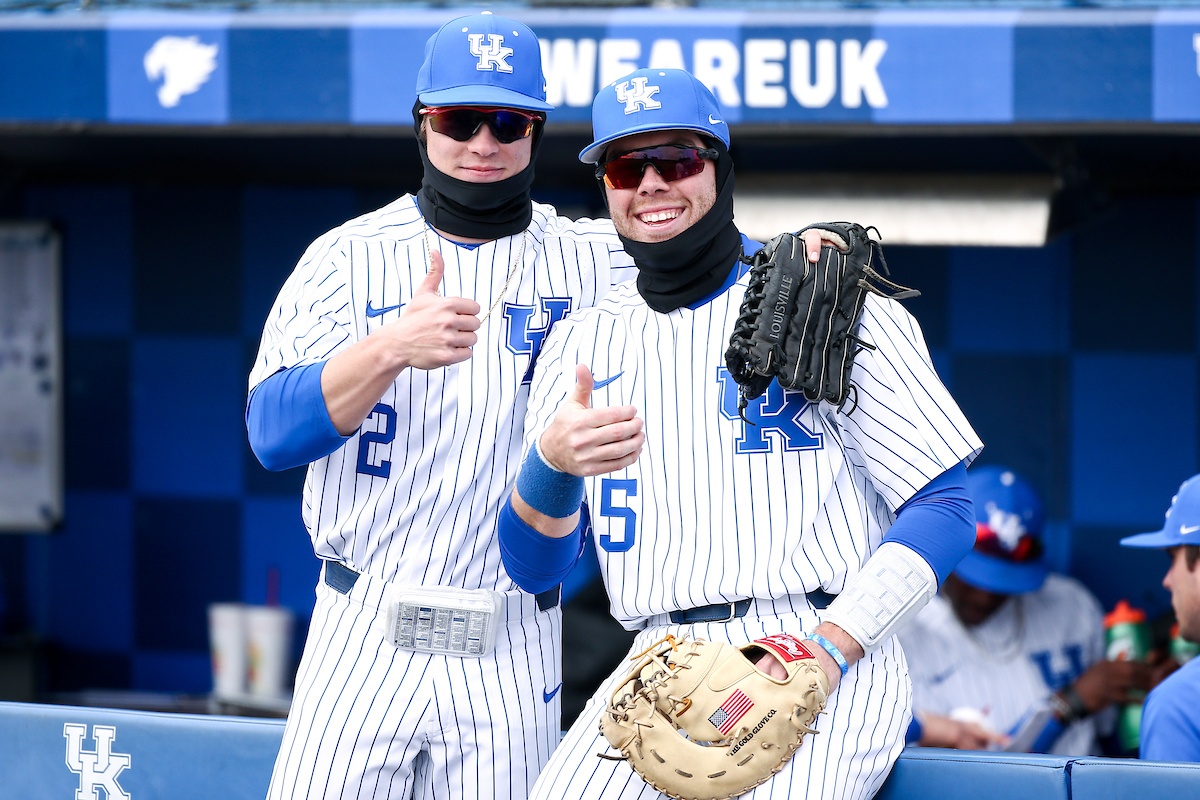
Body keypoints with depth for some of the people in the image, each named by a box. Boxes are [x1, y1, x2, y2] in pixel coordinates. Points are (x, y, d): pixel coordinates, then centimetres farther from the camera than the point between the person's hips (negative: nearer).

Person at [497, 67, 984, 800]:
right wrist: (552, 462, -14)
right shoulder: (582, 342, 17)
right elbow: (533, 566, 9)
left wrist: (831, 647, -14)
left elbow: (944, 509, 0)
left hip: (833, 663, -4)